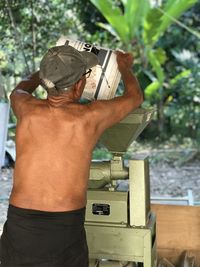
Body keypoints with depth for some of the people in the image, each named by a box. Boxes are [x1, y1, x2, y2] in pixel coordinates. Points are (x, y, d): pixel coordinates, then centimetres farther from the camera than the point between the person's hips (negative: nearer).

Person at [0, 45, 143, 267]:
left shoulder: (28, 110, -3)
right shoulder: (91, 117, -8)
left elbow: (18, 90, 25)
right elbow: (135, 97, 13)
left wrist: (43, 71, 43)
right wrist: (124, 67, 33)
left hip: (19, 224, 2)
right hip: (66, 229, -2)